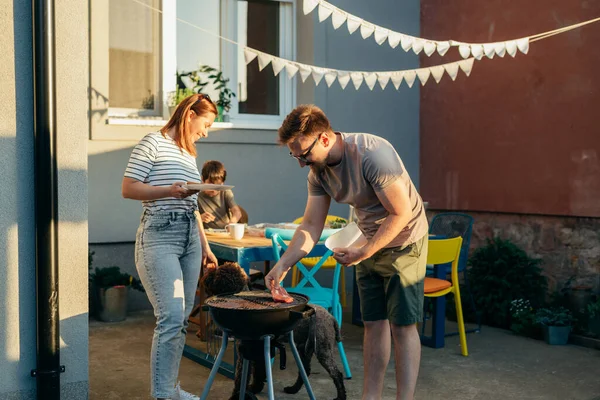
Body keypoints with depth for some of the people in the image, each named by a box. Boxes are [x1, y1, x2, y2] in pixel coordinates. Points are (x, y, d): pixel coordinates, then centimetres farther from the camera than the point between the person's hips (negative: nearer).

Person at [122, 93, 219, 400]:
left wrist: (204, 246, 22)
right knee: (171, 317, -13)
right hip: (159, 238, -8)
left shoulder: (189, 153, 20)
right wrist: (169, 190, -21)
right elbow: (128, 189, -8)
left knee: (181, 318, 7)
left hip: (190, 238, 8)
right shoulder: (152, 143, -3)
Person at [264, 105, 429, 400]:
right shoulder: (318, 171, -6)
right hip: (370, 243, 7)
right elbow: (311, 226, -3)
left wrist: (362, 254, -23)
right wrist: (282, 265, -15)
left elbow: (401, 213, -25)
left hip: (404, 241, -7)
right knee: (373, 323, 9)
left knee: (402, 325, -3)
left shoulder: (373, 154, -29)